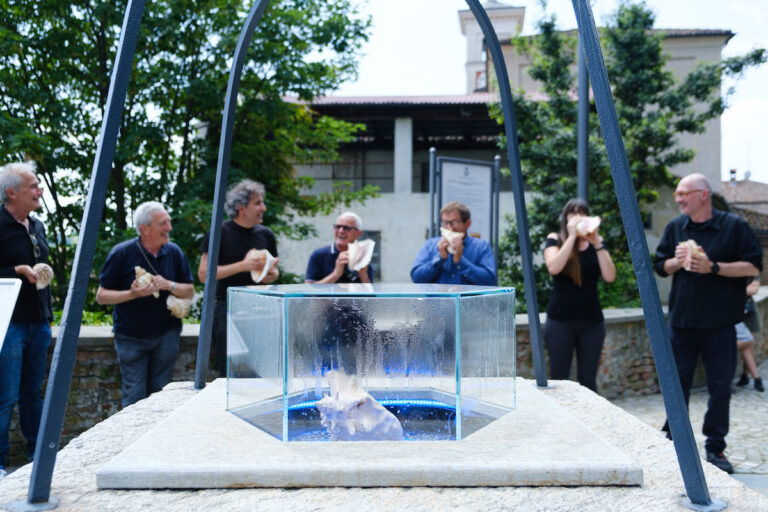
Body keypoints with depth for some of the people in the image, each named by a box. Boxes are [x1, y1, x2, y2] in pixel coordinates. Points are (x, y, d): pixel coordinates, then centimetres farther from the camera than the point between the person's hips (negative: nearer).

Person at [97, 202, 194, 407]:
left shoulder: (174, 252, 2)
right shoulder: (121, 253, -8)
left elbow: (190, 292, 7)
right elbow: (101, 296, -5)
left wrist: (170, 285, -14)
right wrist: (133, 294, -21)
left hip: (166, 335, 3)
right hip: (131, 338, -3)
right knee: (134, 399, -1)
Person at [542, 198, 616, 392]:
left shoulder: (596, 243, 9)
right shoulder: (555, 240, 2)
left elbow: (610, 276, -5)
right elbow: (553, 267, -19)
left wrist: (596, 243, -12)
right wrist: (572, 236, -16)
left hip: (592, 321, 3)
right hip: (560, 320, -2)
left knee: (588, 381, 5)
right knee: (559, 379, 0)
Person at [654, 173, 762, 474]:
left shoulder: (734, 226, -4)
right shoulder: (675, 227, 8)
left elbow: (753, 266, -6)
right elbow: (660, 266, 12)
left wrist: (713, 267, -17)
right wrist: (677, 261, -9)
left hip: (719, 324, -3)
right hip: (681, 321, 3)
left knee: (720, 386, 4)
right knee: (677, 383, 8)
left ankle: (715, 448, 16)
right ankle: (672, 441, 22)